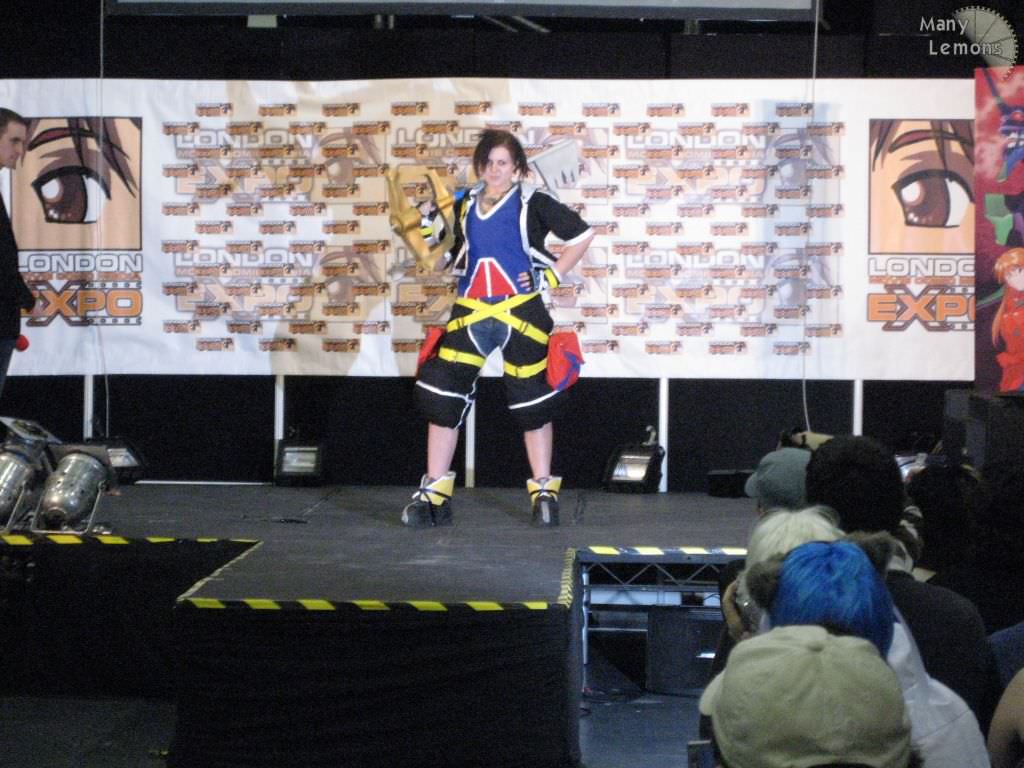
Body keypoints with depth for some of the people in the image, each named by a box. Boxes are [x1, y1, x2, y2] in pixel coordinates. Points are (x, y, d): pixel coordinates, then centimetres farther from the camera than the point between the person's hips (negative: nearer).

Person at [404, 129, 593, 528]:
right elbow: (442, 260, 21)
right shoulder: (463, 207, 12)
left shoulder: (534, 204, -1)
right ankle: (433, 495, 3)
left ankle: (544, 492, 16)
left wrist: (553, 274, -4)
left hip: (522, 313, -3)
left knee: (532, 402, 4)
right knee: (442, 397, -3)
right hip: (470, 313, 4)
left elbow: (582, 234, 1)